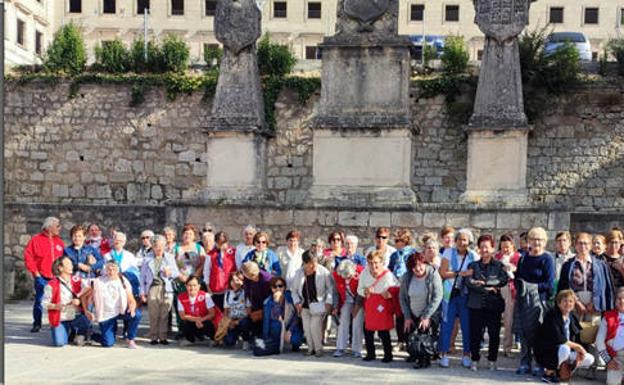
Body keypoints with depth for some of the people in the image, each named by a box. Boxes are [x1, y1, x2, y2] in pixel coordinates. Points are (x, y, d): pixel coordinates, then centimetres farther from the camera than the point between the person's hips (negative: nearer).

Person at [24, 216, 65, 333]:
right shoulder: (36, 240, -1)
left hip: (56, 278, 3)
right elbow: (28, 256, -4)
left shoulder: (59, 242, 12)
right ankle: (37, 324, 11)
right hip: (42, 278, -3)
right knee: (39, 300, -1)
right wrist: (35, 272, -6)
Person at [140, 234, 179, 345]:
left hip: (166, 288, 1)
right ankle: (153, 337, 4)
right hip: (152, 288, 0)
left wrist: (170, 273, -9)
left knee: (164, 315, -2)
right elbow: (143, 275, 12)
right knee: (153, 315, -3)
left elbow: (176, 273, 14)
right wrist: (142, 291, 5)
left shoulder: (169, 257, 14)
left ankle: (163, 337, 4)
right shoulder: (148, 258, 11)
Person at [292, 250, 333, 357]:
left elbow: (330, 288, -3)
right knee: (307, 327, 1)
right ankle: (311, 348, 19)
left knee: (315, 326, -13)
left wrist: (328, 302, -10)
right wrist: (297, 302, -2)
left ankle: (318, 348, 4)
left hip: (318, 305, -4)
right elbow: (294, 290, 10)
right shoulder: (299, 273, -1)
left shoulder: (323, 272, -10)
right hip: (304, 306, 4)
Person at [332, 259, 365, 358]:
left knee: (357, 324, -7)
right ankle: (340, 348, 5)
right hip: (346, 301, 3)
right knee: (343, 323, -2)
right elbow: (336, 292, -3)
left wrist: (357, 307, -13)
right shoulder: (336, 275, -16)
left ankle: (356, 350, 0)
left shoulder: (360, 273, -25)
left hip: (359, 301, -3)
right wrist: (336, 307, -4)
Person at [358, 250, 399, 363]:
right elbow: (359, 289, 4)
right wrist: (365, 292, -16)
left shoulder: (388, 275, -15)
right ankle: (370, 353, 26)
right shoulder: (364, 274, -5)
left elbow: (397, 288, -4)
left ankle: (388, 354, 15)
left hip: (383, 306, -4)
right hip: (369, 306, 4)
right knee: (368, 331, 10)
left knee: (383, 332, 0)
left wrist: (389, 293, -20)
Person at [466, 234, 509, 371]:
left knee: (494, 333, 3)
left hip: (494, 304, -1)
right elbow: (469, 282, -6)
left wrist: (484, 282, -17)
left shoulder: (499, 265, 7)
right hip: (476, 304, 1)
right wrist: (487, 289, -15)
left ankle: (492, 360, 15)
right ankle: (474, 359, 12)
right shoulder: (473, 265, 10)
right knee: (475, 333, 1)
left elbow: (503, 281, -10)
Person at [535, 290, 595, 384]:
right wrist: (576, 346, -21)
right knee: (565, 349, -37)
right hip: (545, 353, -8)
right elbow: (557, 338, -28)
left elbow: (577, 339, 8)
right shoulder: (552, 315, -16)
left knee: (589, 359, -3)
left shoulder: (572, 318, 7)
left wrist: (579, 352, -13)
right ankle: (549, 372, -14)